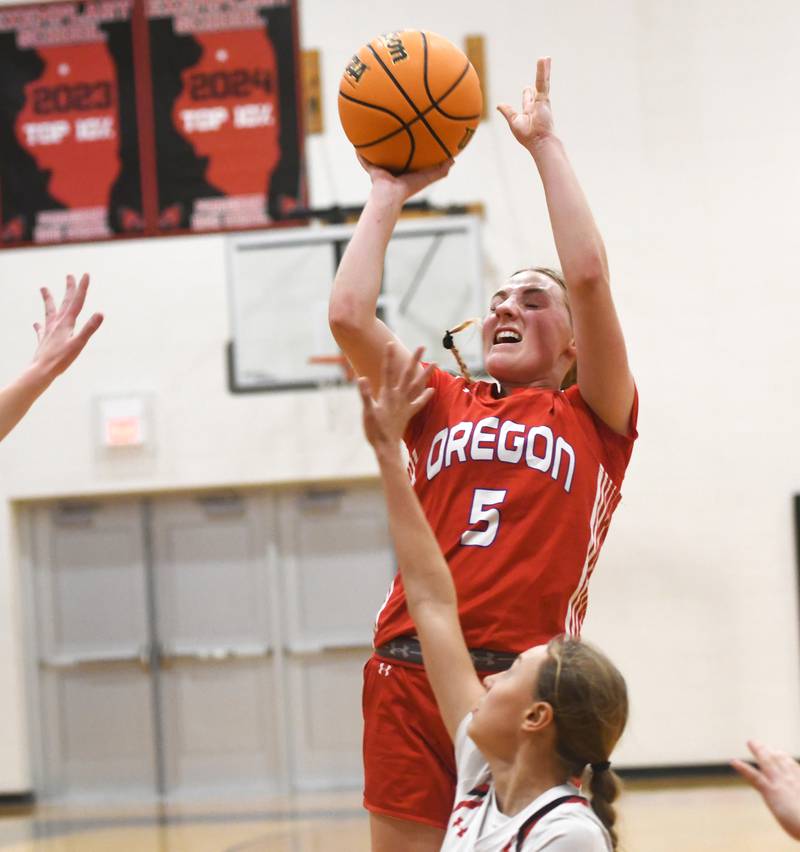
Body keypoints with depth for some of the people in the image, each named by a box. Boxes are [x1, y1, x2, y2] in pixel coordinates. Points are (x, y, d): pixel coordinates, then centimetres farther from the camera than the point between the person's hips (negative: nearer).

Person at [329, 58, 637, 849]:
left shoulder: (591, 420, 9)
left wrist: (544, 143, 4)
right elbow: (348, 314, 6)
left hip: (529, 682, -2)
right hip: (409, 673, 2)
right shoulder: (442, 407, 17)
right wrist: (389, 192, 16)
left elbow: (588, 275, -4)